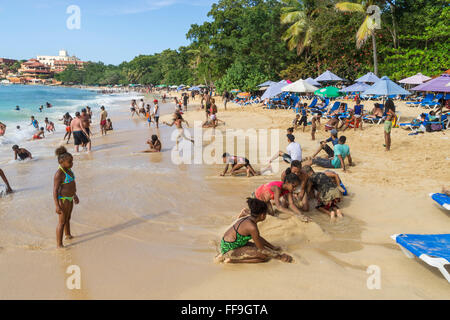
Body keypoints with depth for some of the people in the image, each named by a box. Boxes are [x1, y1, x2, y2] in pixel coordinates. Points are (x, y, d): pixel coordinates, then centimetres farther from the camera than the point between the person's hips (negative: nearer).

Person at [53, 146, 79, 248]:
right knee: (62, 222, 1)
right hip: (63, 200, -9)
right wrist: (57, 206, -24)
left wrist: (75, 195, 24)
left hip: (70, 198, 9)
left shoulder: (68, 169, 3)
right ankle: (59, 244, 11)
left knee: (68, 218, 26)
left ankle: (68, 235, 46)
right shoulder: (59, 174, -24)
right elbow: (55, 190, -22)